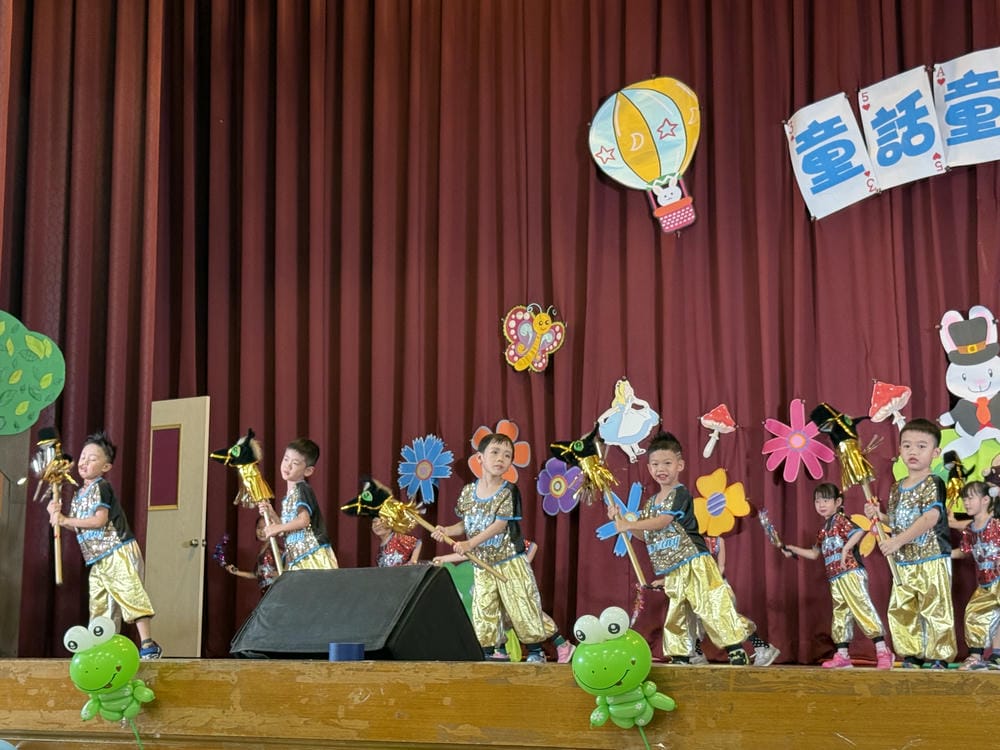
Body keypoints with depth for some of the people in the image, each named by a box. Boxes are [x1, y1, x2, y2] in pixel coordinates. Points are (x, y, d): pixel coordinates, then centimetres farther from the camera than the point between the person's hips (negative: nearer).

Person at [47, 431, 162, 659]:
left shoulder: (101, 487, -9)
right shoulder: (78, 495, 18)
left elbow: (99, 520, -18)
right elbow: (79, 528, 19)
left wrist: (65, 519, -14)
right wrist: (58, 515, 5)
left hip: (118, 552, -9)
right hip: (98, 559, 9)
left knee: (130, 593, -14)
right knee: (99, 604, 8)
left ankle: (148, 644, -17)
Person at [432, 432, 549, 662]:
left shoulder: (508, 492, -10)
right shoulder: (468, 492, 4)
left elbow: (500, 524, -19)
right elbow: (465, 523, 15)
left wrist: (470, 544, -26)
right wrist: (447, 531, -5)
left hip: (509, 561, -4)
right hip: (482, 564, 4)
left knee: (521, 605, -4)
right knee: (482, 610, 5)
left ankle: (535, 650, 6)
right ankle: (486, 653, 14)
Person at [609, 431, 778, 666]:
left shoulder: (680, 494, -9)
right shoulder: (651, 502, 18)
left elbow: (661, 522, -18)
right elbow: (644, 533, 17)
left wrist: (628, 525, -18)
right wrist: (620, 518, 6)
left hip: (694, 565, -8)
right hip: (674, 572, 8)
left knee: (714, 607, -13)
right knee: (675, 618, 10)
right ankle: (680, 660, 19)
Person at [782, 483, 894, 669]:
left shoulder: (841, 520, -5)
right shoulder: (823, 530, 20)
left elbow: (859, 531, -22)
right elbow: (814, 553, 31)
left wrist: (845, 549, -25)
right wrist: (793, 550, 28)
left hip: (852, 573, -9)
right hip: (836, 580, 9)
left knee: (863, 609, -14)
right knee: (840, 615, 11)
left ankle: (883, 651, -15)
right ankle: (842, 655, 15)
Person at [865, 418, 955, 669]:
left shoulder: (933, 484, -9)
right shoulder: (896, 489, 13)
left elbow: (929, 519, -20)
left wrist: (898, 541, -25)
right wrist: (879, 515, 2)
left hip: (932, 561, -7)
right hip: (903, 563, 7)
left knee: (935, 610, -6)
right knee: (900, 610, 8)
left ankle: (940, 657, 3)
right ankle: (913, 656, 19)